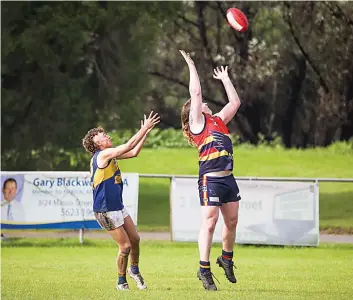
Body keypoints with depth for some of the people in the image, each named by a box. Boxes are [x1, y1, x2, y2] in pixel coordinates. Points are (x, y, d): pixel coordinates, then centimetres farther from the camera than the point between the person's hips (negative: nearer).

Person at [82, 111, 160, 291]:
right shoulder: (102, 155, -16)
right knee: (125, 245, -7)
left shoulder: (110, 155, 12)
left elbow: (134, 152, 17)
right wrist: (144, 129, -15)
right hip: (106, 210, -9)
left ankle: (134, 270, 34)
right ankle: (121, 282, 8)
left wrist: (146, 132, 11)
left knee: (135, 239, 12)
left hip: (118, 207, 9)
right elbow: (128, 146, -20)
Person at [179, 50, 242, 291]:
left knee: (232, 221, 12)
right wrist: (191, 65, 2)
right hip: (211, 179, -7)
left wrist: (225, 79, 30)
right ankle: (204, 269, -4)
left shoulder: (218, 120, 20)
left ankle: (227, 259, 31)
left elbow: (235, 102, 25)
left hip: (228, 178, 7)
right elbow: (196, 92, -5)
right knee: (209, 223, -8)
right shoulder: (197, 122, 1)